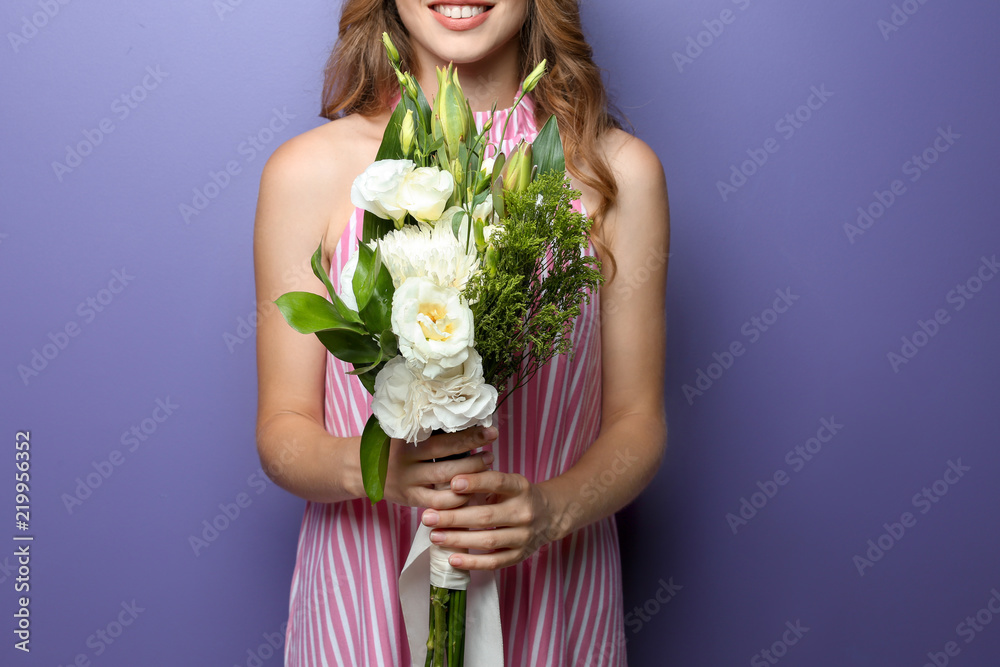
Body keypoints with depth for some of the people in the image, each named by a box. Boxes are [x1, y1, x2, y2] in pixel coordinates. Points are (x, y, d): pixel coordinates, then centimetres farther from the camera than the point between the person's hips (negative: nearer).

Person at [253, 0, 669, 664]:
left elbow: (637, 422, -1)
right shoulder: (309, 170, -8)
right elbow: (283, 429, -3)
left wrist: (554, 508, -20)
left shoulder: (618, 171, -6)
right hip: (362, 595, 0)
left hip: (553, 587, 1)